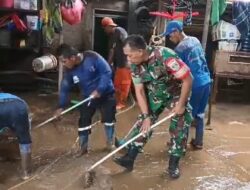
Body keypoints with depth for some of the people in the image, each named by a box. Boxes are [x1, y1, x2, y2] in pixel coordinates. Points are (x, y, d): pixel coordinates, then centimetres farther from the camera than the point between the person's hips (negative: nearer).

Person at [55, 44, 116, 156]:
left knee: (108, 118, 6)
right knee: (83, 121, 1)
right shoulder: (69, 70, -13)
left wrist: (99, 90, -29)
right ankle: (83, 147, 18)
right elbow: (65, 88, -4)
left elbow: (107, 72, -24)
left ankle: (110, 142, 30)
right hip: (88, 97, 3)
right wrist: (61, 106, -7)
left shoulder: (92, 57, -27)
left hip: (106, 94, -3)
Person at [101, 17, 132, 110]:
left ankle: (122, 103, 8)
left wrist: (128, 61, -18)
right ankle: (117, 101, 23)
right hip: (118, 63, 9)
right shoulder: (112, 36, 17)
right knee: (117, 83, 13)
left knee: (125, 83, 0)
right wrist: (108, 64, 15)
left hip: (125, 62, -9)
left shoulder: (120, 31, -11)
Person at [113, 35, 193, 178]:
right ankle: (130, 158, 6)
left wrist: (181, 104, -24)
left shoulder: (165, 56, -36)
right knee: (143, 123, 0)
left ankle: (174, 165, 11)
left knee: (179, 129, -5)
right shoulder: (135, 65, -16)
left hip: (177, 93, -4)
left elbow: (188, 79, -30)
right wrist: (146, 116, -14)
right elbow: (139, 91, -9)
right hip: (155, 94, 5)